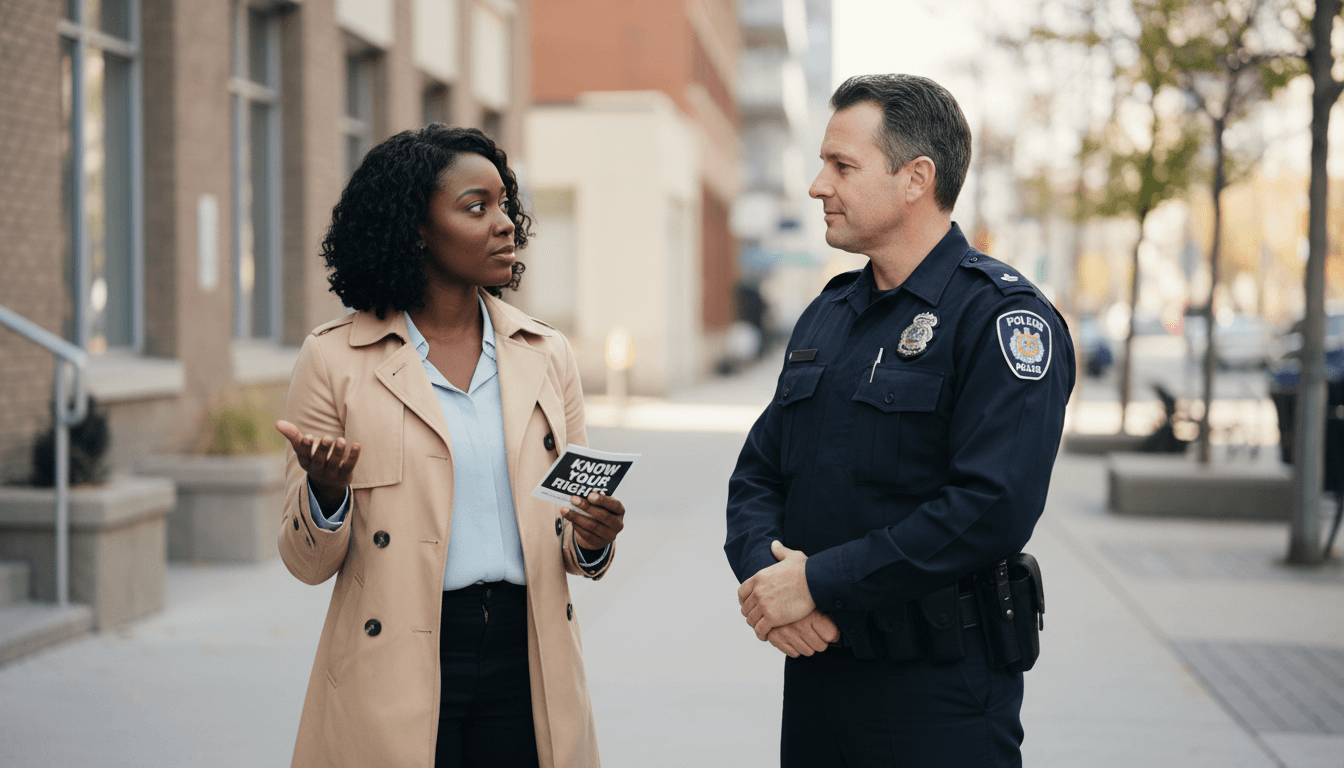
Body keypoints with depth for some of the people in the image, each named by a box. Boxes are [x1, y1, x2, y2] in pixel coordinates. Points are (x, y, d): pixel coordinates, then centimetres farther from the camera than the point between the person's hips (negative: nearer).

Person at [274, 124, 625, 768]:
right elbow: (307, 563, 0)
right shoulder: (333, 359, -3)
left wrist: (591, 542, -8)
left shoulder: (546, 355, 8)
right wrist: (326, 492, -20)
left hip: (526, 665, 3)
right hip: (398, 675, -3)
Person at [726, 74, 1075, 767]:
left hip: (941, 691, -7)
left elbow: (993, 508, -22)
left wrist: (819, 581, -20)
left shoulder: (1002, 316, -11)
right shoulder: (827, 314, 13)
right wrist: (762, 572, -8)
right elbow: (757, 473, 14)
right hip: (813, 673, 7)